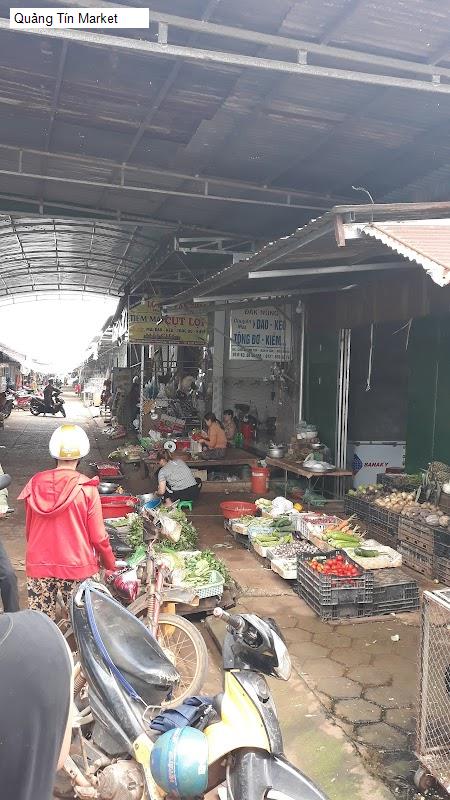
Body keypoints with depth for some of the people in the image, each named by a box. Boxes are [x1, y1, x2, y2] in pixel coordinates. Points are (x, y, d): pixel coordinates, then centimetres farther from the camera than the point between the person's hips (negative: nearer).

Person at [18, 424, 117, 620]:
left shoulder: (35, 484, -3)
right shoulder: (87, 489, -13)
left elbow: (29, 530, 8)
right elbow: (98, 536, -8)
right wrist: (110, 565, 7)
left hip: (38, 566, 3)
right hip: (77, 567, -3)